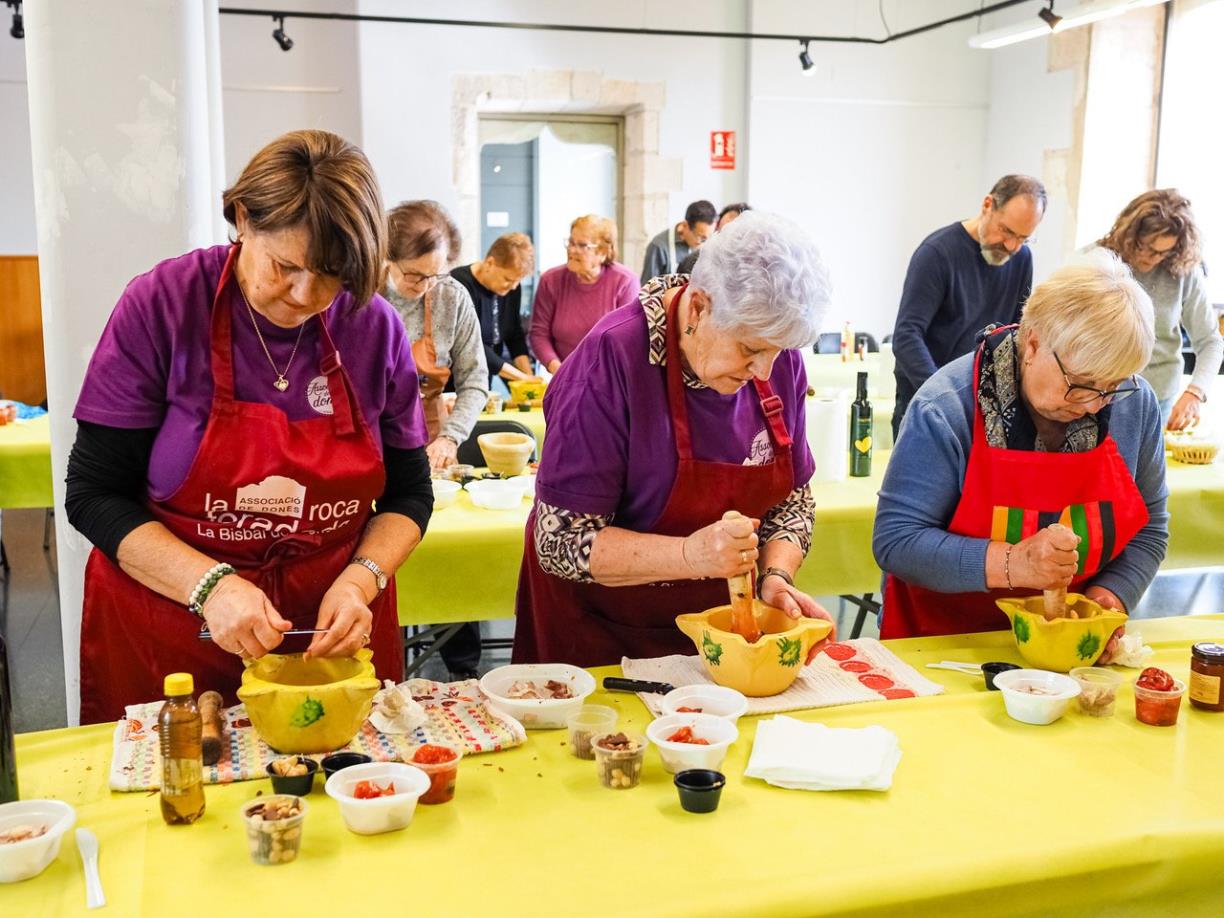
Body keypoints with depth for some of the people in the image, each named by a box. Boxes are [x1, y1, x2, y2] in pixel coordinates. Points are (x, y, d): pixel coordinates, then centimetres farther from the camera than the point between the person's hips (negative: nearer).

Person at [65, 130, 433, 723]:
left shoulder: (377, 328, -5)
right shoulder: (161, 306, -12)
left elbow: (408, 492, 4)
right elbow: (94, 494, -10)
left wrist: (361, 581, -14)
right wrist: (210, 584, -23)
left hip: (334, 638, 3)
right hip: (167, 642, -2)